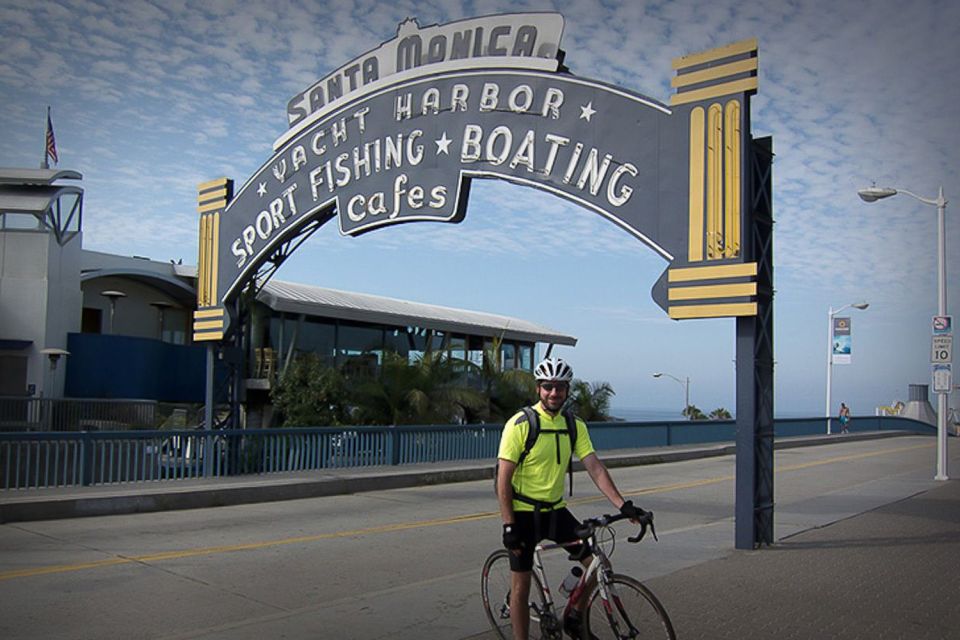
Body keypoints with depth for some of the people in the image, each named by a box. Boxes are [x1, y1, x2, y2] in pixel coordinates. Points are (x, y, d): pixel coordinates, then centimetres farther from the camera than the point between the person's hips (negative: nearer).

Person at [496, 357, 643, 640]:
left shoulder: (574, 426, 0)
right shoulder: (520, 424, -15)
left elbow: (595, 468, -4)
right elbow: (503, 479, -15)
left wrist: (623, 504, -16)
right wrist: (508, 526, -19)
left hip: (555, 510, 5)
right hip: (523, 513, -4)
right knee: (521, 584, 2)